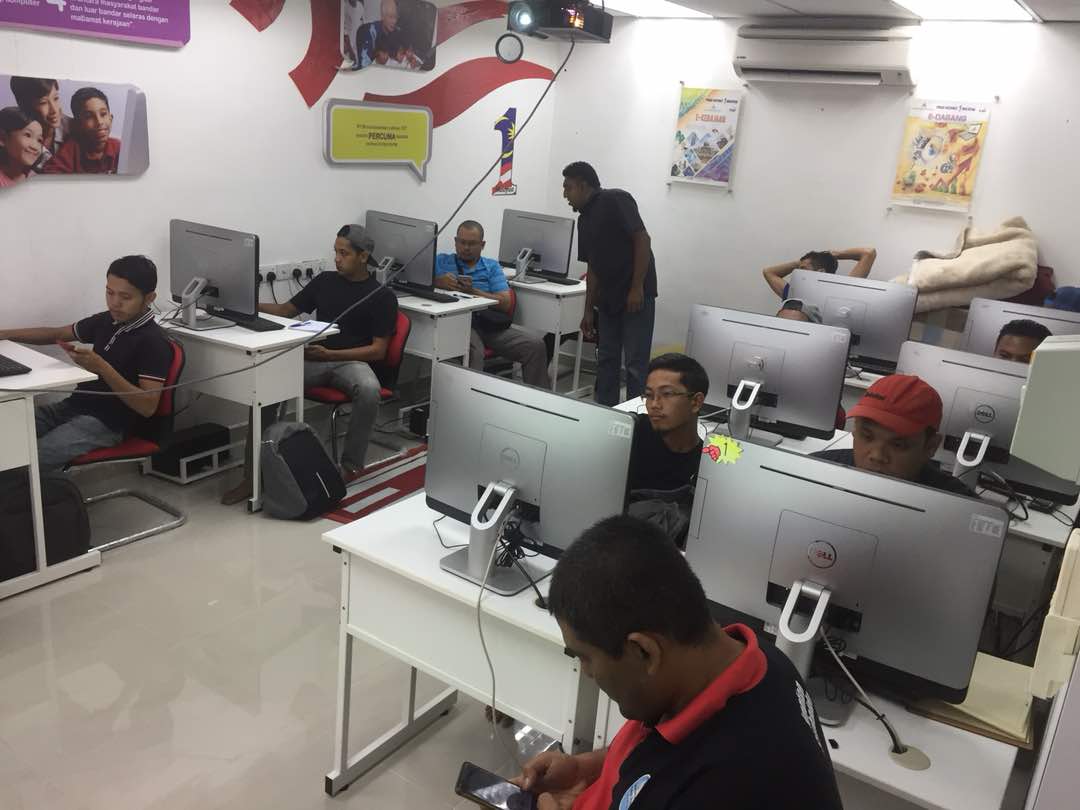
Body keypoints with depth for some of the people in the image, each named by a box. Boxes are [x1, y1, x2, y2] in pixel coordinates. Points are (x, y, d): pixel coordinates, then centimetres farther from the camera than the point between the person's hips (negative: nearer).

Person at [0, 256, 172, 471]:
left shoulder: (154, 342, -14)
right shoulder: (106, 321, 9)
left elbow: (148, 407, -21)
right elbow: (56, 334, 25)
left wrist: (102, 368, -27)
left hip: (107, 423, -8)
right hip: (74, 405, 8)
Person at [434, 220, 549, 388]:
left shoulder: (492, 266, 22)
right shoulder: (441, 261, 20)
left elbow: (505, 303, 7)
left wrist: (473, 291, -6)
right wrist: (438, 281, -14)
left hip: (491, 326, 3)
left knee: (535, 345, -17)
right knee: (473, 351, -37)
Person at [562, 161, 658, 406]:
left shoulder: (615, 200, -10)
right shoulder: (584, 219, 14)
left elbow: (643, 239, -16)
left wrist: (637, 288, -19)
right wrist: (588, 310, 13)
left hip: (636, 295, -9)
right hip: (609, 298, 9)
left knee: (635, 363, -6)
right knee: (606, 359, 11)